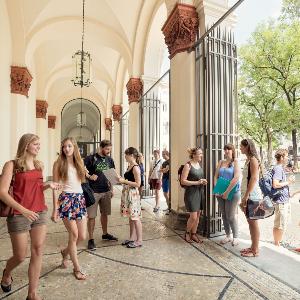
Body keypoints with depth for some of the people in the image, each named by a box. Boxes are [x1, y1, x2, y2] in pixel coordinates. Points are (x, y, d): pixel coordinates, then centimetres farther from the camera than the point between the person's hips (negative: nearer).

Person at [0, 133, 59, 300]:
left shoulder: (39, 165, 9)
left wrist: (48, 185, -2)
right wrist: (23, 210, -22)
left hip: (41, 213, 5)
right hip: (19, 215, -4)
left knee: (38, 252, 4)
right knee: (20, 256, 9)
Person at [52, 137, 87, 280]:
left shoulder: (79, 162, 11)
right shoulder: (59, 163, -3)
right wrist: (55, 209, -7)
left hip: (80, 198, 5)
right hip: (66, 199, -5)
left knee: (82, 236, 7)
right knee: (74, 234, 0)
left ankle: (65, 252, 39)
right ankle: (77, 268, 21)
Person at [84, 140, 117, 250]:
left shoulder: (110, 160, 8)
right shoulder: (91, 158, -8)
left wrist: (111, 189, 13)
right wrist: (89, 176, -21)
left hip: (106, 191, 5)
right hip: (93, 191, -5)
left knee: (105, 213, 16)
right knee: (91, 216, 1)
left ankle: (105, 234, 34)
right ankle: (91, 239, 14)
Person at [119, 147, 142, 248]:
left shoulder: (135, 167, -16)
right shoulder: (129, 166, 10)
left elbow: (138, 184, -19)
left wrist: (124, 181, -20)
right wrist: (121, 179, 5)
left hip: (133, 194, -9)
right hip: (127, 194, 9)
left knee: (135, 218, 2)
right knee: (130, 217, 17)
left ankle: (139, 240, 14)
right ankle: (132, 238, 29)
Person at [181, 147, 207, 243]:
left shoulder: (199, 164, 10)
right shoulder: (188, 165, -12)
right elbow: (183, 181, -14)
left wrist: (203, 181, 3)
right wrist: (197, 182, -19)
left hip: (200, 192, 7)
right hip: (191, 193, -7)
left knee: (198, 216, 12)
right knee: (193, 216, -6)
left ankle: (193, 234, 27)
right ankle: (187, 233, 20)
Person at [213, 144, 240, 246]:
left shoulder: (235, 162, -5)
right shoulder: (221, 162, 10)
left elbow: (236, 178, -15)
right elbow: (216, 176, 8)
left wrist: (227, 192, -16)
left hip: (232, 192, -5)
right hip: (220, 193, 5)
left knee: (230, 216, -1)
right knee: (224, 215, 11)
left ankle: (235, 237, 19)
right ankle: (228, 236, 27)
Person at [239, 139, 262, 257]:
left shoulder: (253, 159, -12)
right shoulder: (248, 160, 14)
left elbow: (254, 179, -19)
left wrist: (247, 195, -21)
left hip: (252, 195, -9)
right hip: (247, 195, 9)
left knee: (253, 222, 0)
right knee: (250, 221, 15)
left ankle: (255, 250, 12)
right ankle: (253, 246, 26)